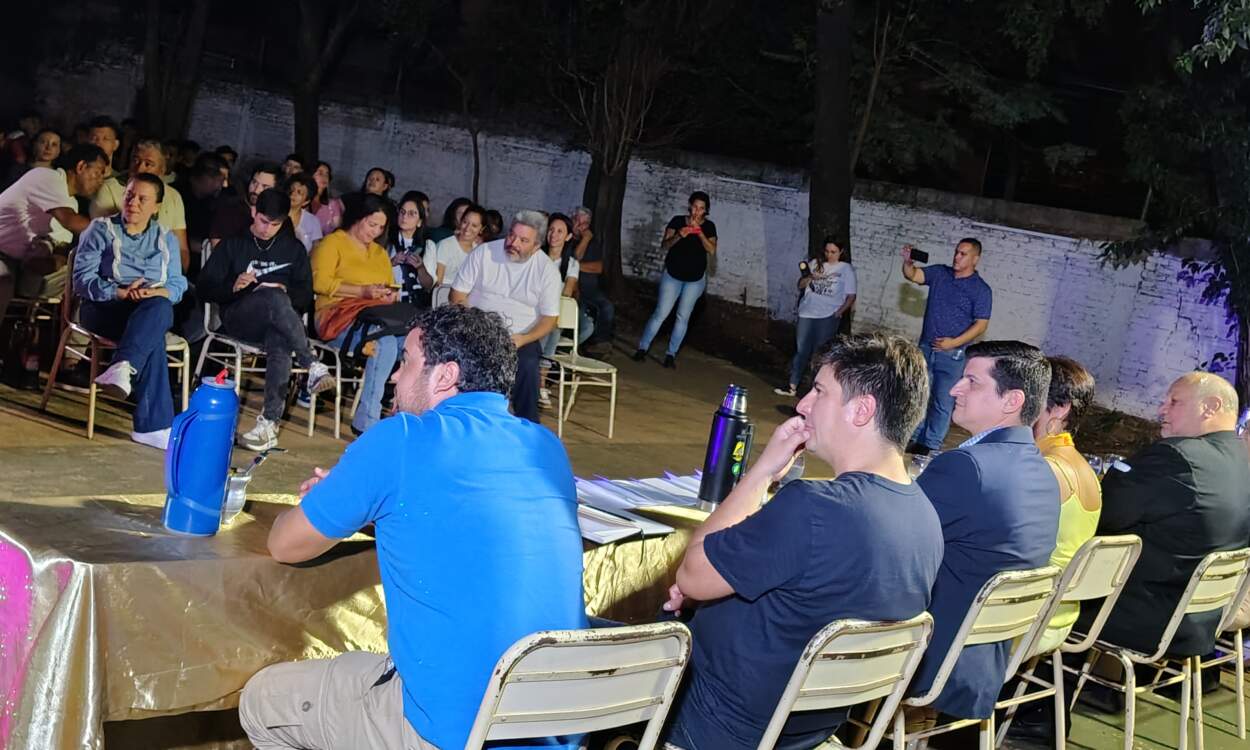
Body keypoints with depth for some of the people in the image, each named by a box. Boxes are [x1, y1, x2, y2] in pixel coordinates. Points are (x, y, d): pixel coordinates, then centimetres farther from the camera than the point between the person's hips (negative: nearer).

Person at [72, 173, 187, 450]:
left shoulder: (166, 239, 17)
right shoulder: (101, 229, 6)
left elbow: (177, 284, 7)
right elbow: (83, 279, -5)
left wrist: (159, 292, -17)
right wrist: (120, 293, -21)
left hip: (153, 310, 3)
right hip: (104, 307, -3)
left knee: (160, 306, -39)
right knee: (153, 337, -37)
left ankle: (122, 368, -56)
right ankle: (154, 424, -47)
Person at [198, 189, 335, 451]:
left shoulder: (294, 248, 21)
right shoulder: (233, 244, 16)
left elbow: (305, 296, 15)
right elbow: (204, 289, 9)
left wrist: (286, 292, -7)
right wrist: (233, 287, -11)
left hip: (278, 319, 1)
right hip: (238, 318, -1)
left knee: (280, 341, -37)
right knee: (274, 299, -36)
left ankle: (270, 423, -45)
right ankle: (313, 365, -43)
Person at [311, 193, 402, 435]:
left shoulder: (380, 252, 28)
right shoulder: (333, 243, 7)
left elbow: (390, 289, 26)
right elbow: (321, 283, -7)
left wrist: (390, 295, 0)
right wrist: (363, 291, -13)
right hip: (341, 315, -6)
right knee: (386, 344, -36)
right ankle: (367, 421, -36)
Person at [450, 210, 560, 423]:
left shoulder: (548, 270, 0)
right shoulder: (483, 253, 0)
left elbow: (549, 318, 0)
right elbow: (458, 295, 3)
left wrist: (522, 339, -19)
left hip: (520, 337, 0)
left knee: (527, 365, -31)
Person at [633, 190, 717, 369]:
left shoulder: (708, 226, -2)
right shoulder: (678, 221, -5)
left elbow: (712, 250, -14)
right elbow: (664, 244, -13)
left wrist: (699, 232, -24)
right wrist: (679, 236, -31)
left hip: (695, 279, 1)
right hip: (673, 275, -1)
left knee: (683, 316, 1)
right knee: (661, 313, -6)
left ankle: (671, 354, 7)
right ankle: (642, 348, 2)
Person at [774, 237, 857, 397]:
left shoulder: (846, 269, 3)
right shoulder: (815, 263, 10)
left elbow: (851, 296, 1)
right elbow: (801, 285, 11)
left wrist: (840, 311, -12)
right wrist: (810, 277, -10)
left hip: (828, 316, -3)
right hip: (807, 313, 3)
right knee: (801, 350, 4)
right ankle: (792, 387, 8)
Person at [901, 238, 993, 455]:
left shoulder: (981, 289, -8)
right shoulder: (939, 273, 5)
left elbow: (981, 324, -10)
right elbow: (912, 275, -3)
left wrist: (954, 342, -19)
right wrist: (908, 262, -26)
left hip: (952, 354, -5)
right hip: (926, 347, 5)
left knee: (942, 403, 1)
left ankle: (931, 446, 10)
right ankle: (915, 439, 22)